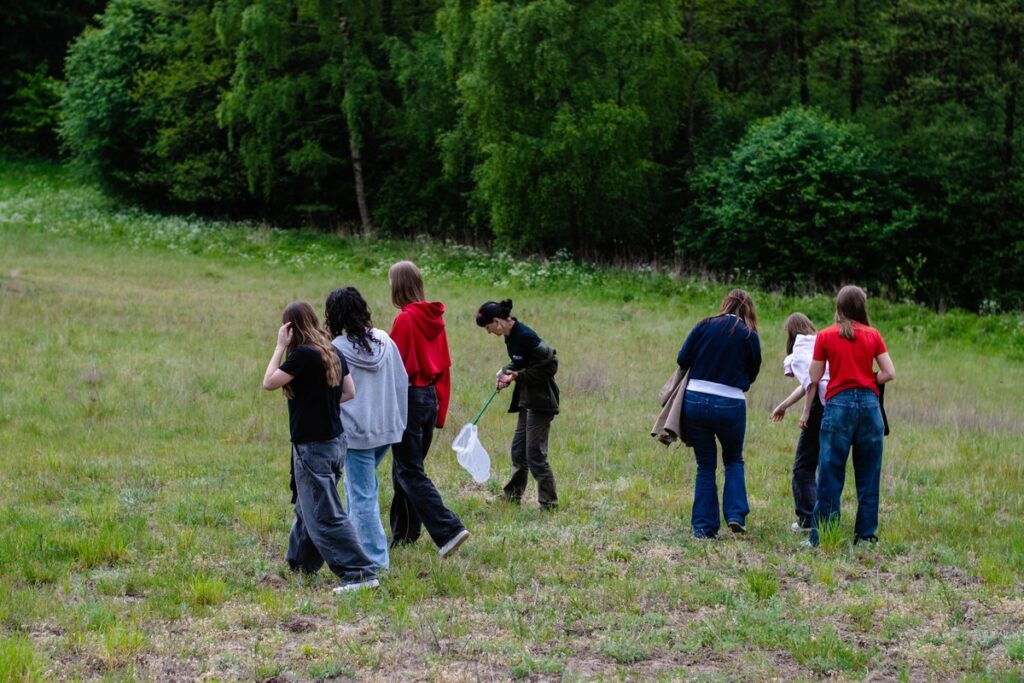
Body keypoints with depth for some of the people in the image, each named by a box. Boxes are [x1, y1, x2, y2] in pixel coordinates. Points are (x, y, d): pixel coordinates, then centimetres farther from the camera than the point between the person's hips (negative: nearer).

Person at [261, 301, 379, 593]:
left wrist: (280, 346, -8)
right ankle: (301, 562, 37)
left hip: (313, 445, -9)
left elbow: (268, 382, -14)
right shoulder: (333, 352, 5)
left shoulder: (303, 354, -19)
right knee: (308, 506, 23)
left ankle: (360, 573, -9)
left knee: (325, 515, -5)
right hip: (335, 440, 9)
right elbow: (349, 392, 11)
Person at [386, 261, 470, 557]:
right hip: (431, 398, 8)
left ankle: (449, 530, -14)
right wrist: (440, 412, 18)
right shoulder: (435, 319, 8)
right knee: (404, 469, 17)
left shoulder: (405, 319, -15)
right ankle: (404, 535, 23)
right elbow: (444, 366, 12)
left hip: (408, 399, -8)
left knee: (410, 473, -4)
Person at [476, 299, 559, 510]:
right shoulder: (510, 336, 7)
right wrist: (507, 372, 2)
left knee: (535, 455, -5)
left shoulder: (525, 336, -22)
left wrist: (517, 376, -17)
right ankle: (512, 495, 30)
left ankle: (549, 504, 4)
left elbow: (549, 366, -21)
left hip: (540, 401, -10)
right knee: (518, 449, 18)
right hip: (527, 400, 10)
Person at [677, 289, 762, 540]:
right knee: (734, 460, 21)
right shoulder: (749, 336, 0)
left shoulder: (704, 326, 0)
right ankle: (735, 515, 5)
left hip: (695, 401, 1)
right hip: (730, 405, -1)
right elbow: (751, 374, 8)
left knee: (705, 466, 11)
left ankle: (703, 527, 9)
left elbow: (682, 360, -1)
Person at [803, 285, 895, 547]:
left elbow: (814, 379, 4)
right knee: (868, 476, 9)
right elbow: (889, 373, 0)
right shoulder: (873, 335, 5)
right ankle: (866, 534, 11)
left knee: (830, 476, 1)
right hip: (869, 404, 2)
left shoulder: (825, 336, 1)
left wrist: (807, 410, 14)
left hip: (838, 404, -2)